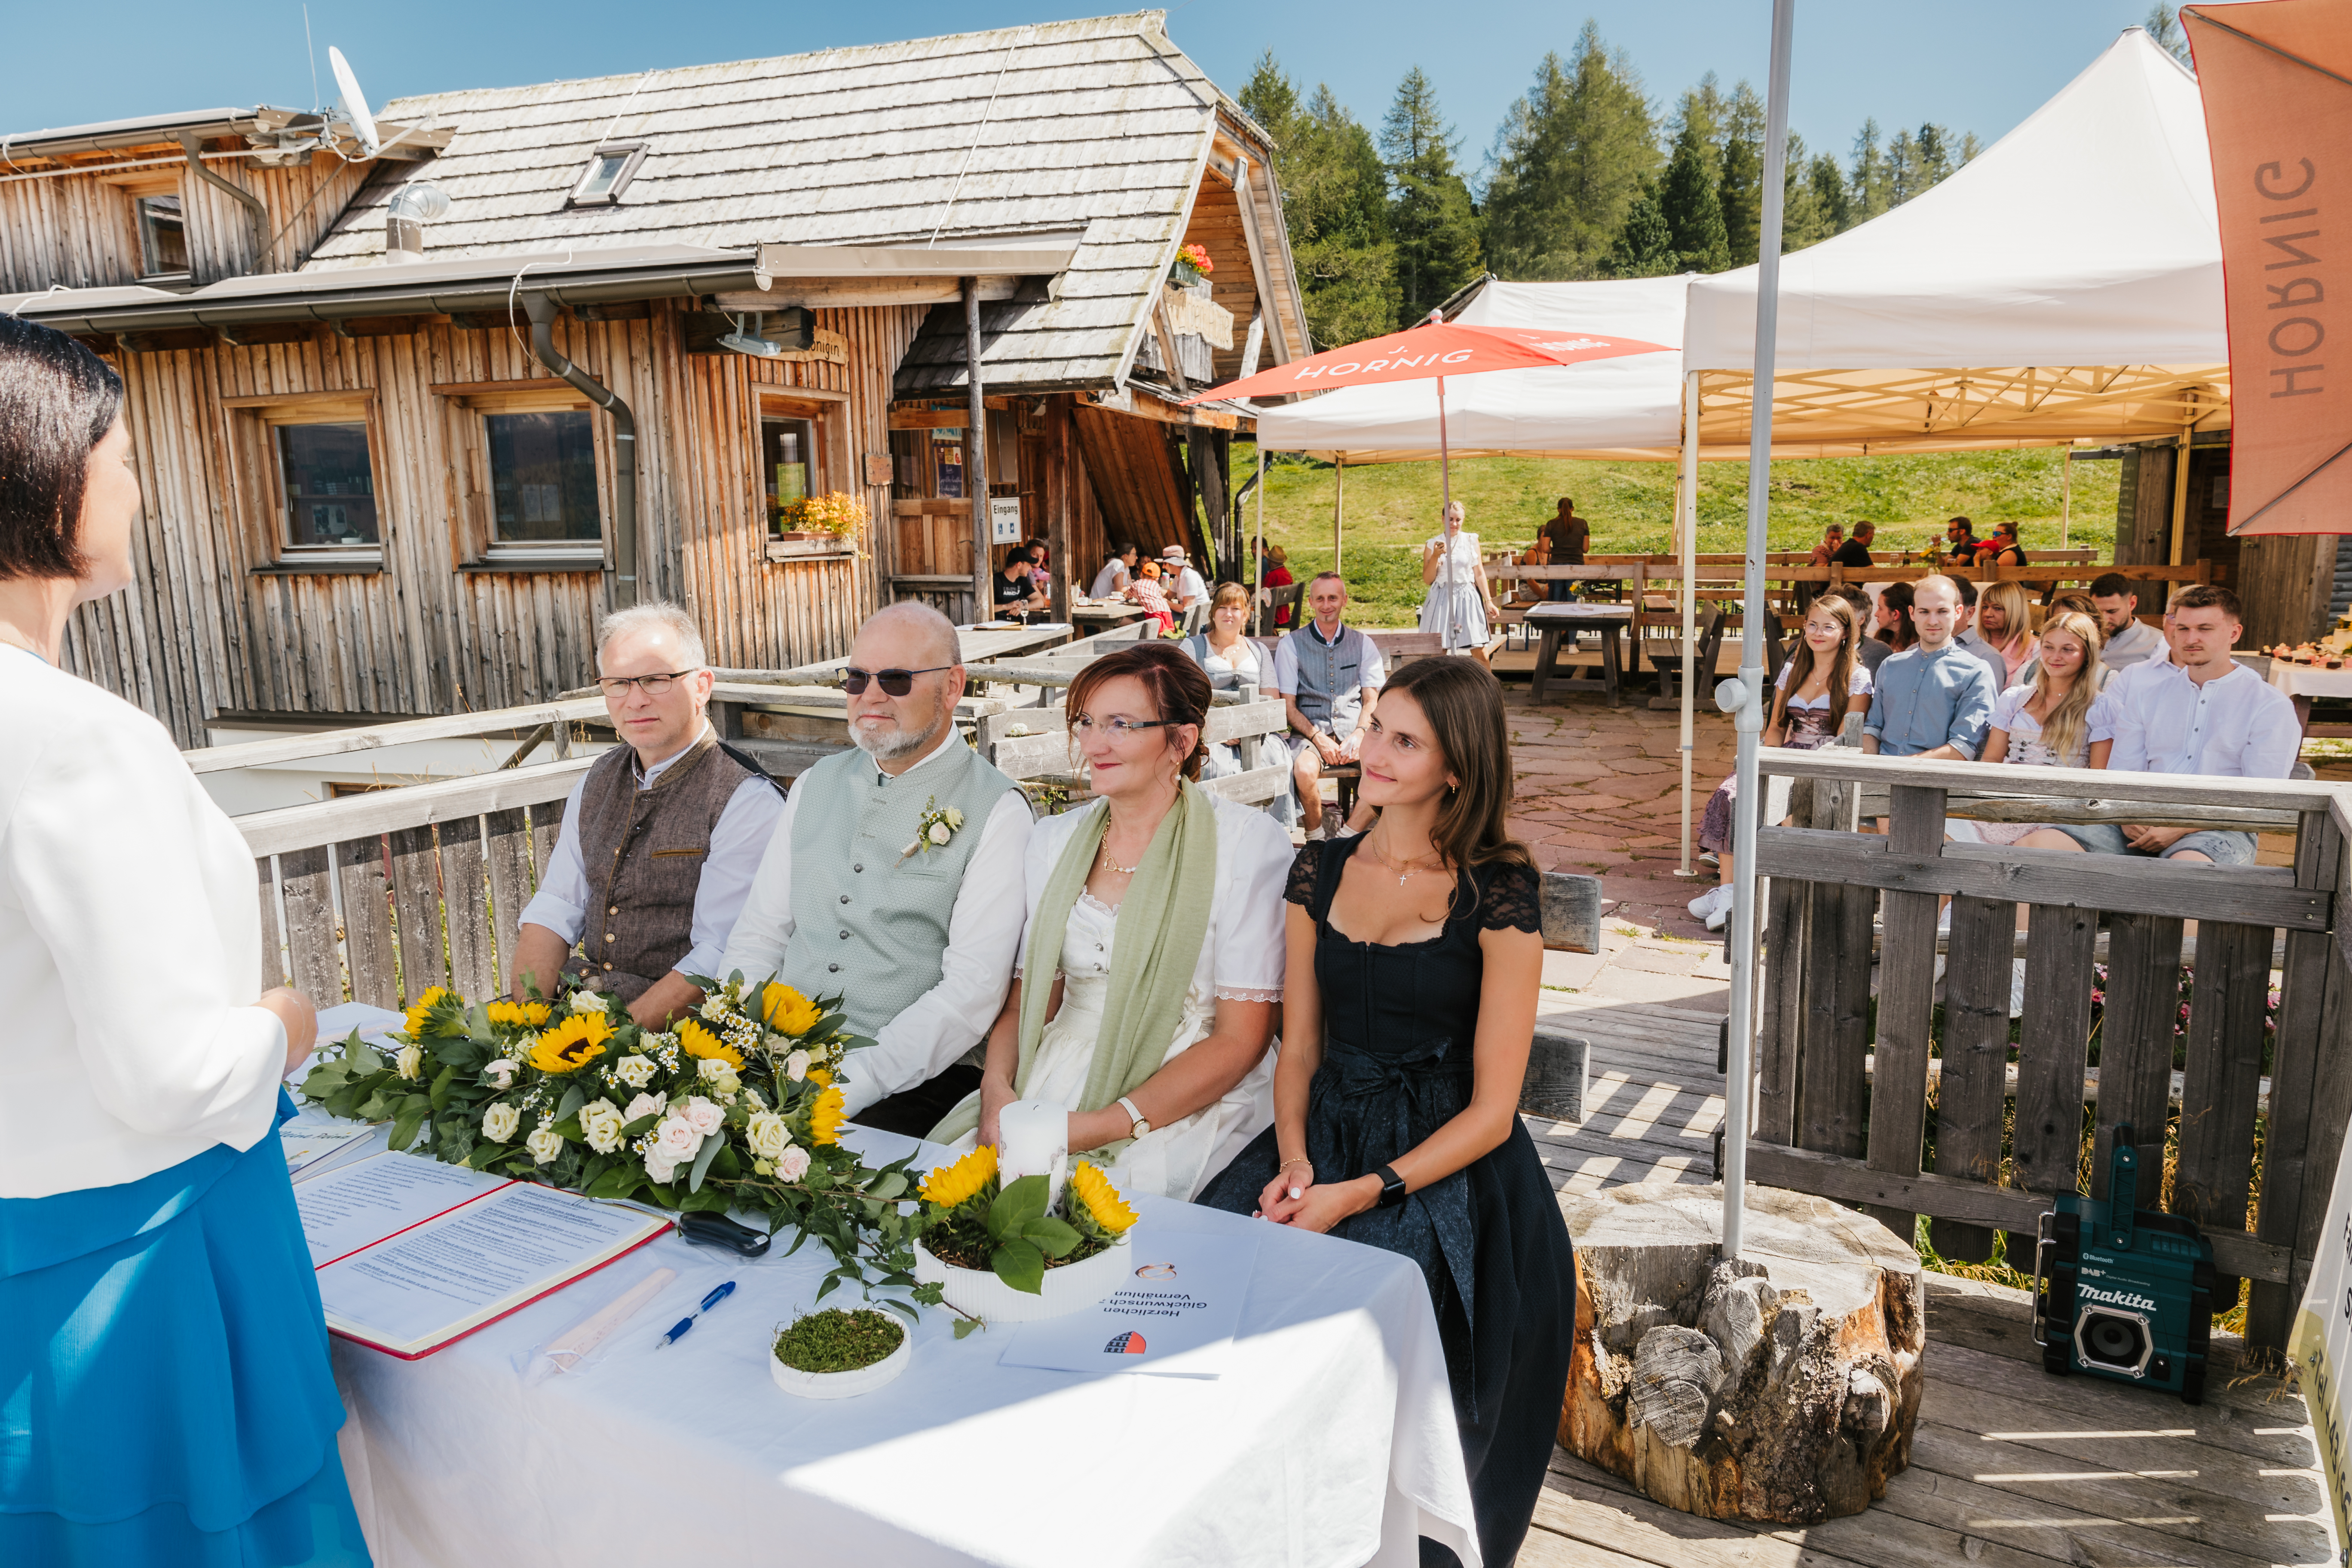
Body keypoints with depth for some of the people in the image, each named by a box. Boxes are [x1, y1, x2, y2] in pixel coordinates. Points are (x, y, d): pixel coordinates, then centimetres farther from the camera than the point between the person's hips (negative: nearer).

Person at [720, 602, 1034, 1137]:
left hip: (910, 1086, -5)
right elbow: (759, 933, 15)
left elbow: (973, 992, -13)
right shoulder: (816, 785, 15)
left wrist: (848, 1088, -21)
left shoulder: (995, 810, -5)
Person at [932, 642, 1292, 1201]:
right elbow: (1028, 996, 11)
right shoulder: (1055, 839, 11)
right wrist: (997, 1088, -10)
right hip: (1055, 1087, 5)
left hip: (1192, 1107, -5)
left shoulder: (1246, 840, -6)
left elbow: (1241, 1038, -10)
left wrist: (1109, 1124, -18)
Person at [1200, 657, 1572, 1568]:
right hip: (1323, 1137, 5)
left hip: (1444, 1165, -4)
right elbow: (1299, 1047, 12)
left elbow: (1491, 1111, -7)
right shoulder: (1319, 872, 9)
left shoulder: (1497, 894, -6)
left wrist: (1362, 1193, -17)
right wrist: (1293, 1158, -7)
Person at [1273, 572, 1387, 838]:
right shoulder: (1291, 644, 6)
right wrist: (1318, 738, -13)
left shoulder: (1363, 644, 13)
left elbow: (1372, 701, 9)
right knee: (1304, 771, -35)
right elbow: (1288, 705, 2)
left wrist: (1358, 736, -12)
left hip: (1355, 728, 2)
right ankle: (1315, 838, -12)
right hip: (1311, 729, -2)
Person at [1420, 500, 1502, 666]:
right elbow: (1427, 579, 2)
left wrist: (1489, 602, 1)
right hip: (1441, 600, 0)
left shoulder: (1471, 541, 5)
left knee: (1480, 652, -6)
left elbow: (1480, 574, 7)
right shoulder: (1432, 545, 4)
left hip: (1468, 599, 0)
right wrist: (1435, 557, -12)